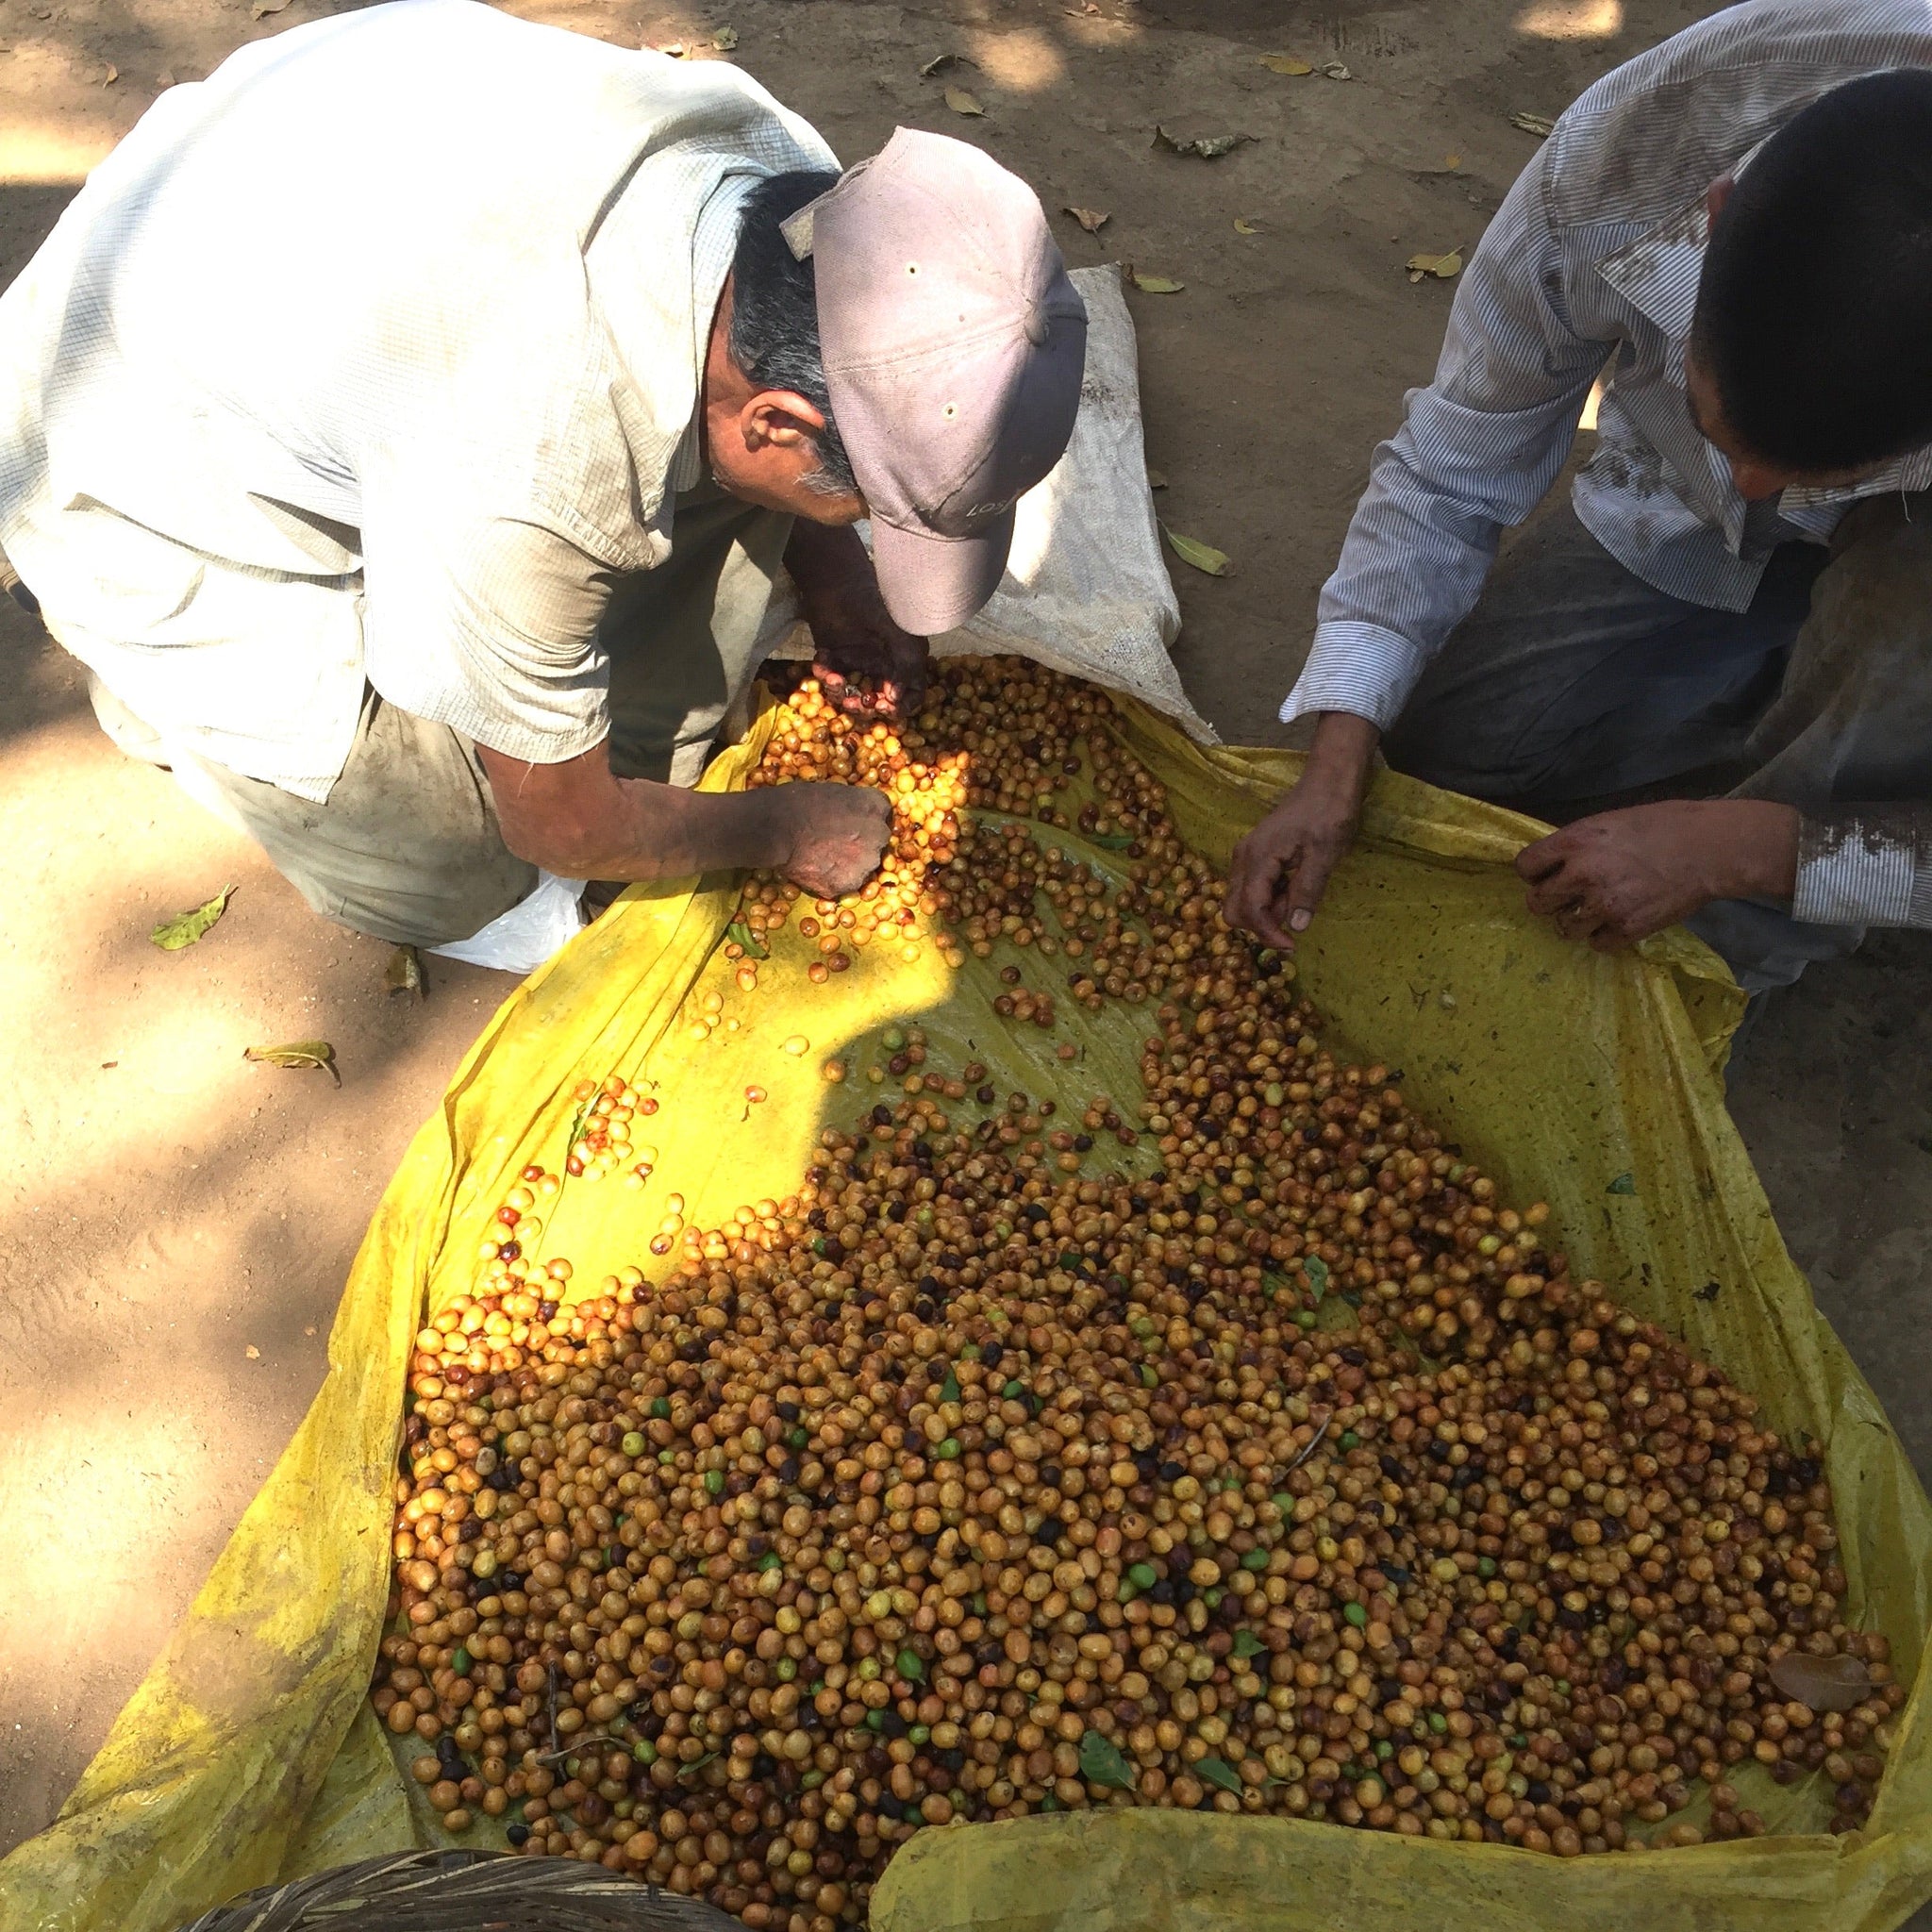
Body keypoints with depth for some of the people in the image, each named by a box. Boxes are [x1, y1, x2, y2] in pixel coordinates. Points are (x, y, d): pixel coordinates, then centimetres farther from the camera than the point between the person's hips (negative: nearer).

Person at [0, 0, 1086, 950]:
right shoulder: (532, 483, -43)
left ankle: (657, 757, 8)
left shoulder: (779, 165, -23)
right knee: (458, 882, -5)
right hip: (146, 464, -6)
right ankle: (162, 678, 18)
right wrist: (786, 829, -9)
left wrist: (835, 581, -5)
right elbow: (563, 829, -23)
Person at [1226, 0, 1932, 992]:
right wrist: (1335, 771, -26)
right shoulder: (1612, 175, -36)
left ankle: (1749, 933, -8)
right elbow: (1447, 479, -19)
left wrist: (1738, 846, -35)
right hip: (1674, 530, 3)